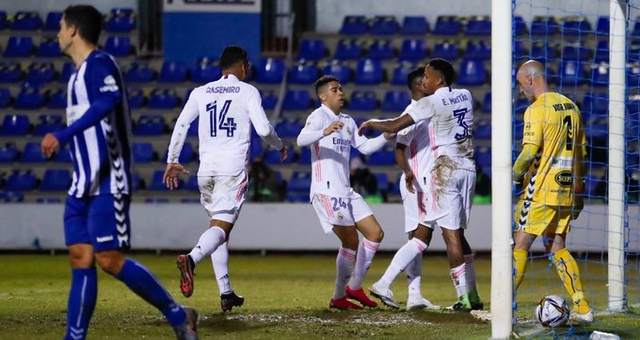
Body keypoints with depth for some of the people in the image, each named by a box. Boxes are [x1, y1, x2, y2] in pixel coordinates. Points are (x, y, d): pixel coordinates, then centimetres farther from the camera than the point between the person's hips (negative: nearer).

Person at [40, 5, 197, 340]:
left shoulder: (99, 64, -13)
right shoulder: (80, 72, 17)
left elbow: (108, 101, -33)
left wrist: (62, 136, -39)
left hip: (106, 183, -9)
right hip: (83, 184, 9)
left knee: (109, 259, -11)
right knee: (80, 259, 2)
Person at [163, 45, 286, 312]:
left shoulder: (200, 92, 13)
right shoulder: (248, 91, 2)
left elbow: (181, 124, 5)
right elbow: (263, 129, -5)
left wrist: (172, 161, 10)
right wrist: (280, 147, 14)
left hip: (206, 170, 5)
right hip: (233, 169, -5)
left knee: (218, 224, 16)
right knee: (221, 227, -12)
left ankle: (226, 292, 13)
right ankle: (191, 258, -43)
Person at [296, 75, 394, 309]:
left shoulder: (348, 121, 20)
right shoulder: (320, 116, -8)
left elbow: (365, 147, 25)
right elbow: (301, 140, -25)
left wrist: (386, 137, 7)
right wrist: (324, 132, -45)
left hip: (346, 191, 9)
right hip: (326, 191, -9)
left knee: (375, 233, 8)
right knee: (351, 242, -11)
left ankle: (354, 286, 18)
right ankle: (339, 297, 0)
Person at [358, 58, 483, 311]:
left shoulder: (431, 103, -8)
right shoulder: (465, 96, 11)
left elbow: (395, 126, -8)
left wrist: (371, 123, 9)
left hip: (446, 169, -7)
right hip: (468, 167, 7)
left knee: (450, 233, -5)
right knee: (457, 233, 13)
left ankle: (464, 297, -9)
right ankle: (472, 294, 10)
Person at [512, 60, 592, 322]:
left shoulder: (536, 110, -13)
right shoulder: (570, 106, 12)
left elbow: (529, 153, -19)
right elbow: (581, 150, 17)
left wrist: (514, 177, -4)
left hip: (542, 190, -7)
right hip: (567, 191, 7)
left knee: (521, 244, -1)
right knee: (556, 247, 12)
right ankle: (581, 308, 7)